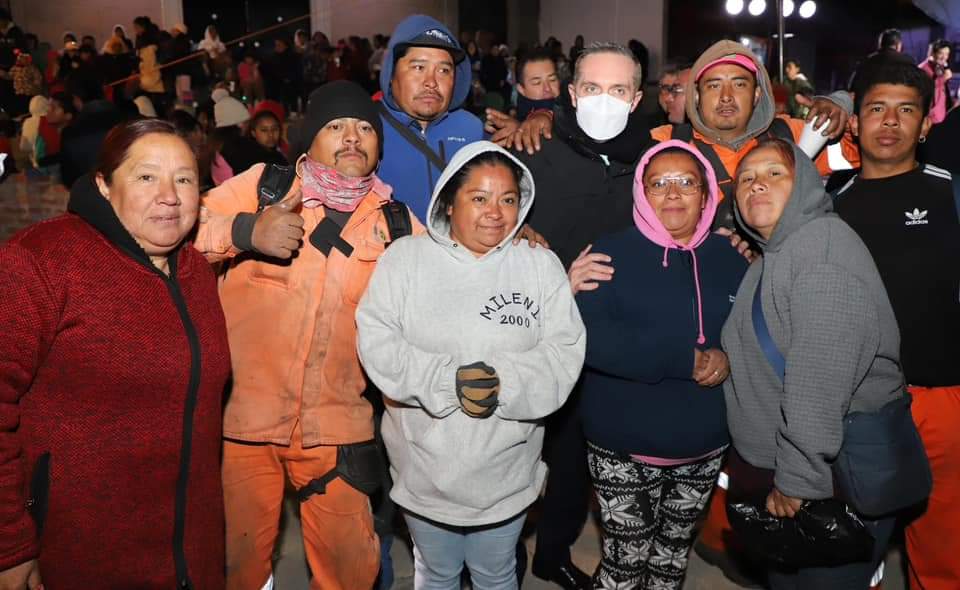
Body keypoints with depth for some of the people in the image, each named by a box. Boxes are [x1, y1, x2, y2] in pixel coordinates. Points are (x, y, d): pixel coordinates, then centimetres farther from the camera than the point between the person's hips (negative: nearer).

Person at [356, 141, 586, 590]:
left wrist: (504, 384, -26)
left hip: (505, 469, 0)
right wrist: (449, 381, -24)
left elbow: (564, 353, -10)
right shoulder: (406, 257, -5)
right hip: (425, 464, 0)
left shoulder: (541, 266, -3)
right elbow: (376, 342, -13)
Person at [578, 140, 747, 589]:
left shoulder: (730, 258, 4)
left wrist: (729, 360, -17)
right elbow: (590, 337, -22)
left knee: (675, 551, 21)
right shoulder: (611, 254, -9)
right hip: (625, 447, -4)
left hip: (706, 445, 4)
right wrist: (685, 360, -24)